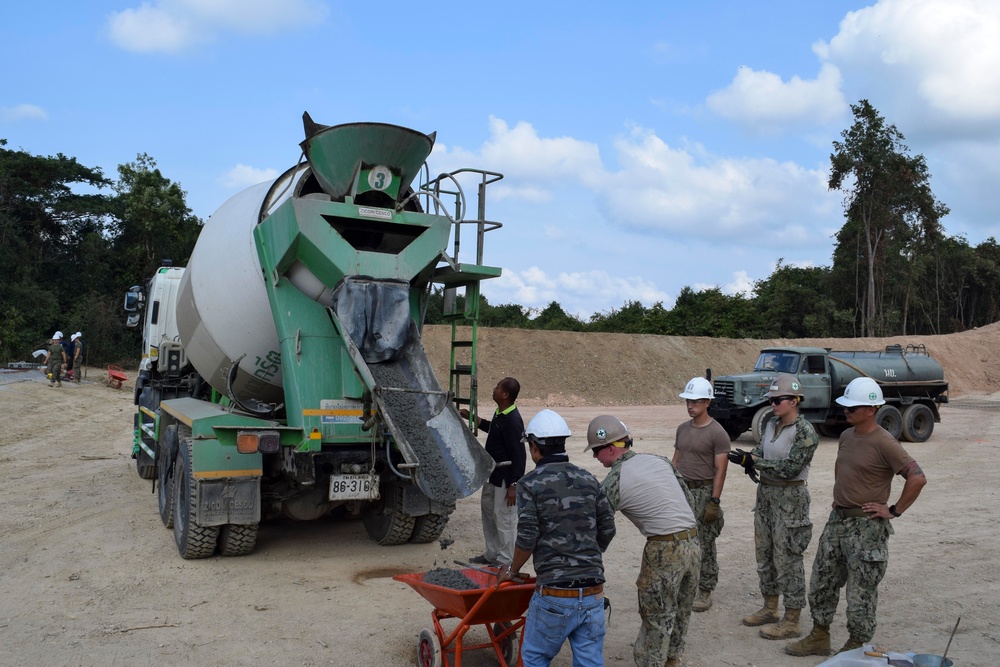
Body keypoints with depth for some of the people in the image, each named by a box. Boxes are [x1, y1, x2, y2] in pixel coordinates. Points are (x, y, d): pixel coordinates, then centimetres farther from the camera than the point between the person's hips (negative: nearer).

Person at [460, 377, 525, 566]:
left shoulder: (512, 421, -25)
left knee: (504, 518, -1)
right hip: (493, 474, 11)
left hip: (506, 479, -11)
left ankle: (505, 561, 11)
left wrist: (513, 485, -23)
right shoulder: (500, 414, 5)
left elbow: (519, 455, -24)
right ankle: (492, 554, 33)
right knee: (488, 510, 20)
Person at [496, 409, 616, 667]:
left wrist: (512, 570, 5)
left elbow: (527, 537, -13)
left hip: (555, 594, -4)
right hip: (593, 592, 5)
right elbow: (607, 529, 10)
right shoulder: (589, 480, 7)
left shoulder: (530, 483, -7)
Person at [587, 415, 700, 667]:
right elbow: (687, 497, 15)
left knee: (656, 618, 7)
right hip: (693, 542, 7)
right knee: (680, 612, 20)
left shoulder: (614, 481, -10)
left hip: (664, 551, -7)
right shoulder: (659, 460, 10)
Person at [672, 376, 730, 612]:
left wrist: (714, 502, -16)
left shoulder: (717, 433, -10)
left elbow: (720, 470, -12)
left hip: (703, 492, -6)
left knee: (704, 545, 1)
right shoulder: (682, 429, 10)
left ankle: (705, 591, 11)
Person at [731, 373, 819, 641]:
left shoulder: (805, 431, -16)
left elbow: (791, 468, -21)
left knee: (787, 558, -2)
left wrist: (752, 460, -21)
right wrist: (746, 459, -11)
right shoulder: (771, 425, 8)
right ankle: (770, 609, 30)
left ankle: (791, 622, 7)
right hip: (765, 493, 8)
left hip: (790, 497, -8)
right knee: (764, 553, 15)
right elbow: (760, 454, 11)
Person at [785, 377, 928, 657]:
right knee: (821, 581, 14)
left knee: (861, 591, 3)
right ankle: (819, 637, 28)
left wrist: (894, 510, -17)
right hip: (837, 519, 8)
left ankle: (857, 647, 18)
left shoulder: (884, 443, -18)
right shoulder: (846, 436, 7)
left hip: (866, 526, -8)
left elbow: (918, 478, -22)